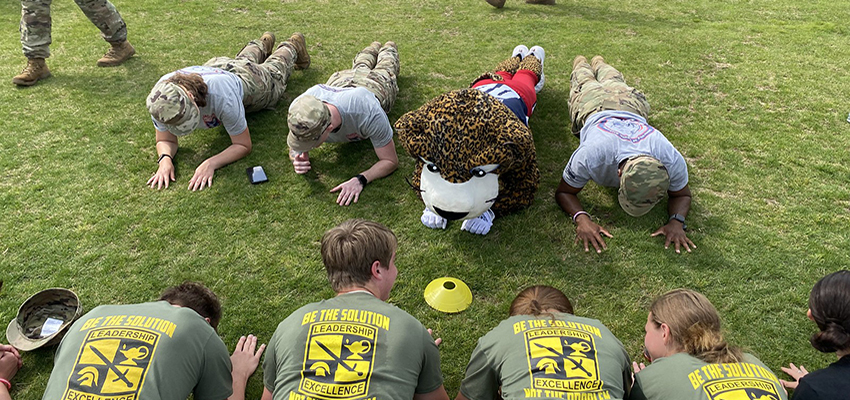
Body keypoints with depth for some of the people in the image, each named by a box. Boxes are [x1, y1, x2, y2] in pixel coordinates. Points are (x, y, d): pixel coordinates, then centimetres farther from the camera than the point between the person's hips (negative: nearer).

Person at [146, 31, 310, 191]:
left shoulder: (222, 97, -54)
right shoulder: (161, 101, -42)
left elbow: (244, 146, -44)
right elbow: (165, 141, -27)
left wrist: (210, 164, -58)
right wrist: (165, 159, -50)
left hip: (250, 80, -4)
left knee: (274, 70, 34)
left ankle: (293, 45, 63)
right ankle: (263, 44, 71)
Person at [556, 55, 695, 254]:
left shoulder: (671, 159, -48)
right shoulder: (591, 156, -54)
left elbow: (682, 194, -26)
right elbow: (563, 192, -38)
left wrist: (676, 222, -48)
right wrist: (581, 219, -58)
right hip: (592, 107, -2)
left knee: (613, 81, 41)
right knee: (586, 84, 39)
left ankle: (599, 64, 71)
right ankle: (581, 65, 69)